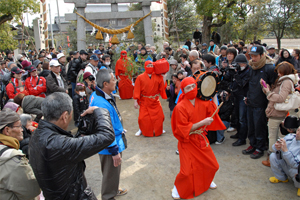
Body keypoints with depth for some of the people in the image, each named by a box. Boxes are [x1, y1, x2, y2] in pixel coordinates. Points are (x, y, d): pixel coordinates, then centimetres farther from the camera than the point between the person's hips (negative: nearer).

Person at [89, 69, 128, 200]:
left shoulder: (97, 95, -2)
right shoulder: (102, 104, -34)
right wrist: (115, 151, -20)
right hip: (109, 146, -10)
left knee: (114, 172, 30)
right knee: (111, 173, 13)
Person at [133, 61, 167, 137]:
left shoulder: (158, 77, -1)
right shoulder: (140, 77, -7)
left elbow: (162, 87, -3)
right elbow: (137, 90, -9)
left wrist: (163, 77, -9)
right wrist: (135, 101, -12)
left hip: (155, 101, 2)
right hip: (144, 101, -2)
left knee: (159, 116, 5)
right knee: (143, 118, -2)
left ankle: (157, 130, 29)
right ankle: (141, 130, 24)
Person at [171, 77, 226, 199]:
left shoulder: (202, 102, -2)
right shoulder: (180, 107, -19)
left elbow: (214, 109, 16)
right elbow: (183, 129, -22)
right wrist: (202, 122, -26)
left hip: (201, 139, 6)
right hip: (187, 142, -6)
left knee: (212, 165, 12)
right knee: (187, 171, -10)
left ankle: (206, 181, 44)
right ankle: (177, 187, 21)